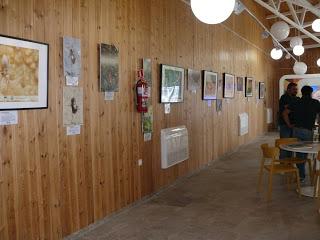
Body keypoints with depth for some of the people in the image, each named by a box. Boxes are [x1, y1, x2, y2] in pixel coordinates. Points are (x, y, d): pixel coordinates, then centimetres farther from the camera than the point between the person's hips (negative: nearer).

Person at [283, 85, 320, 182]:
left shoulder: (296, 103, 6)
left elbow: (285, 113, -6)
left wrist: (289, 125, 1)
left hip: (296, 130, 2)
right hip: (308, 131, -2)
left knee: (299, 153, 9)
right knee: (305, 152, 9)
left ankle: (301, 175, 12)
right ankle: (301, 174, 15)